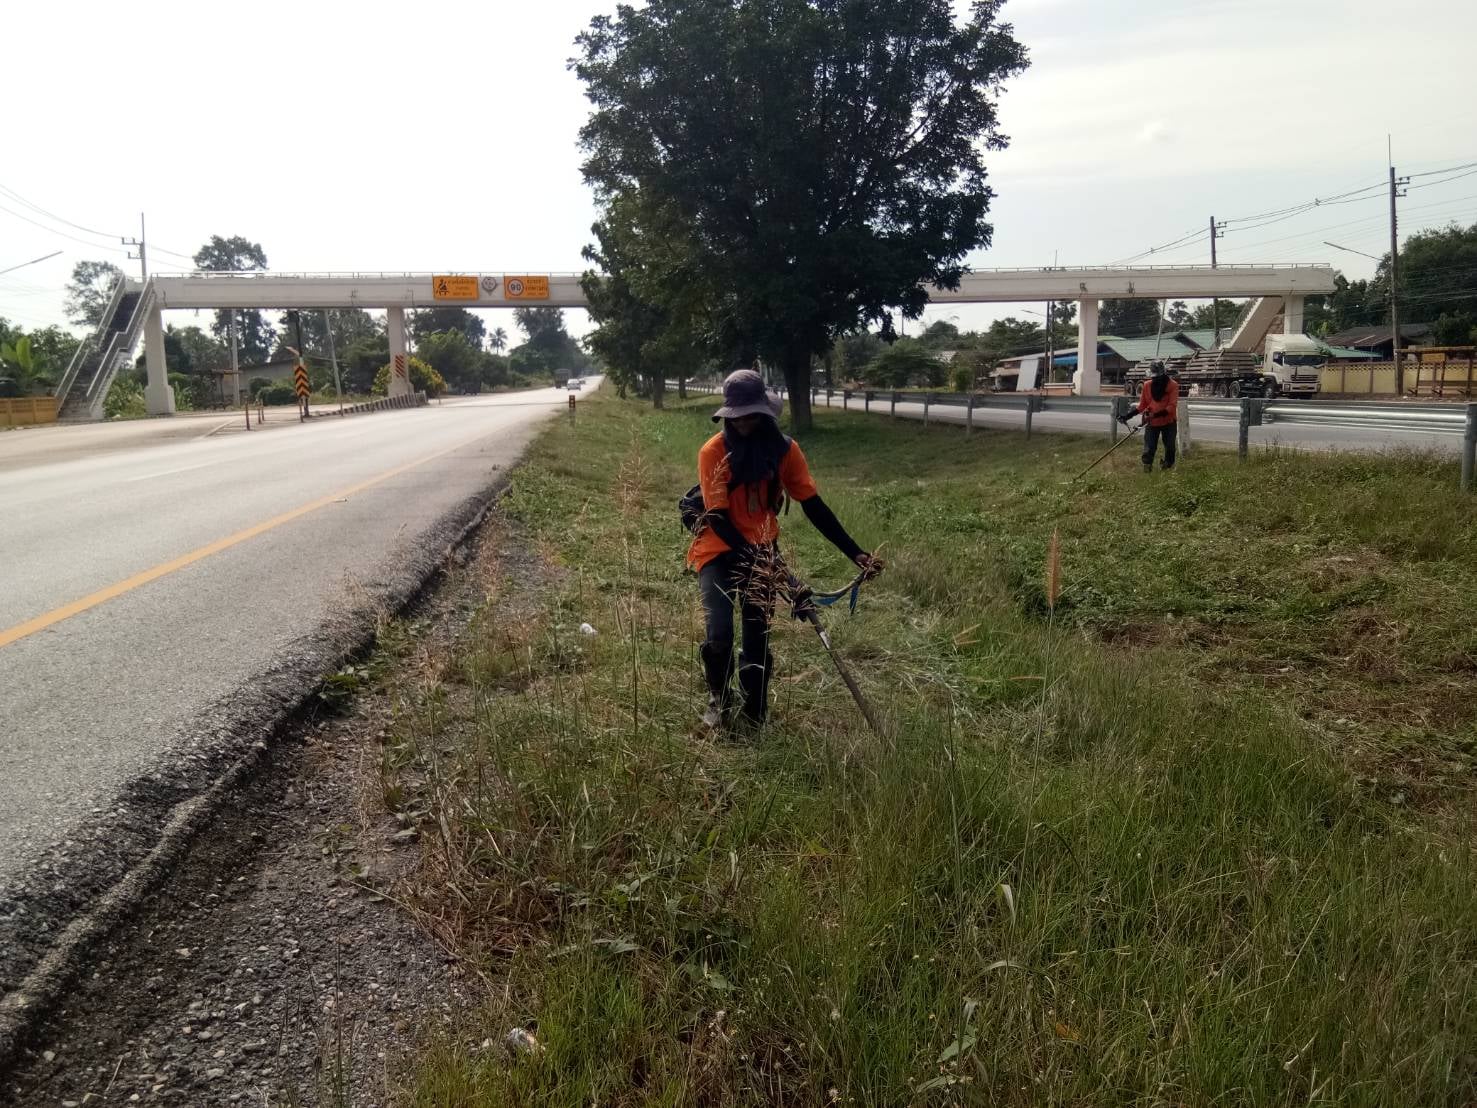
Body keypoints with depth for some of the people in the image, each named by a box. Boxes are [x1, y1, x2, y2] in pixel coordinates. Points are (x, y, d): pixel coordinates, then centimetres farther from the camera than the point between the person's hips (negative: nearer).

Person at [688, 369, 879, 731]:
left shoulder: (785, 449, -6)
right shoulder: (713, 451, -15)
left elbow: (814, 506, -5)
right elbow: (718, 519, -19)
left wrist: (856, 553, -13)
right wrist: (758, 560, -32)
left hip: (760, 551, 3)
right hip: (719, 550, -3)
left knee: (757, 639, 3)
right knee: (718, 637, -16)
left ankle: (753, 714, 23)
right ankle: (719, 698, 15)